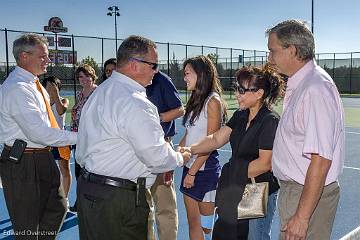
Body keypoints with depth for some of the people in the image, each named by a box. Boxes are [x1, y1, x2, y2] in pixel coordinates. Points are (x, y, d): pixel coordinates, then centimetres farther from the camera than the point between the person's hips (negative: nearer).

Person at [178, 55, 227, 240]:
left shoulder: (213, 101, -12)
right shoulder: (195, 100, 12)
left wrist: (193, 171, -15)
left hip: (205, 168, -7)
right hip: (190, 166, 7)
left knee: (206, 225, 4)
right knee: (193, 223, 13)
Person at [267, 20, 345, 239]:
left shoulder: (315, 89, -22)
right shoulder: (299, 85, 10)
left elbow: (321, 160, -26)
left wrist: (302, 216, -23)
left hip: (311, 194, -9)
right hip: (295, 188, 9)